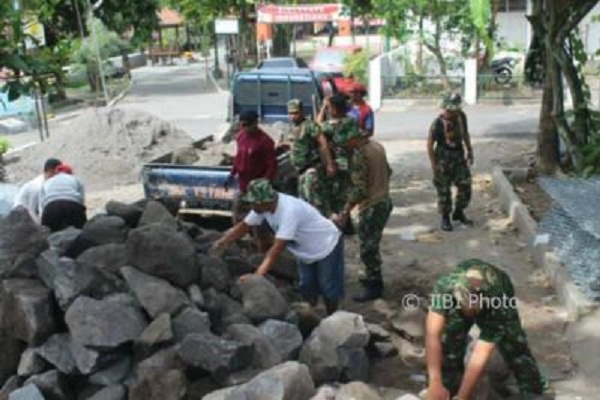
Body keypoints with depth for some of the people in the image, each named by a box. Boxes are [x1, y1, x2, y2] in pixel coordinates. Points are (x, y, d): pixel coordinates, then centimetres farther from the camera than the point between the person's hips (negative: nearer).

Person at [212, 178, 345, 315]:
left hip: (327, 246, -7)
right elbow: (243, 226, -6)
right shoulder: (262, 206, -16)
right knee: (307, 289, 10)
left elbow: (277, 249, -43)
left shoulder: (289, 210, -40)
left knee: (328, 289, 2)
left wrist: (257, 275, -47)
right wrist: (222, 242, -20)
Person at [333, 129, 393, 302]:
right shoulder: (377, 146, 4)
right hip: (385, 201, 9)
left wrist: (345, 212, -23)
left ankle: (374, 287, 11)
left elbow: (360, 189, -26)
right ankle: (372, 276, 35)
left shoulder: (360, 154, -22)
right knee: (372, 245, 22)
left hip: (371, 206, -9)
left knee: (367, 248, 2)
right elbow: (388, 171, 16)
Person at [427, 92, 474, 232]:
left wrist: (470, 151, 17)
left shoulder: (461, 117, -2)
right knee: (444, 190, 2)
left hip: (459, 157, 5)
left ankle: (459, 212, 26)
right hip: (443, 159, -5)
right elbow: (430, 144, -13)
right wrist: (434, 164, -14)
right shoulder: (438, 123, -18)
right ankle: (445, 218, 17)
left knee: (465, 185, 6)